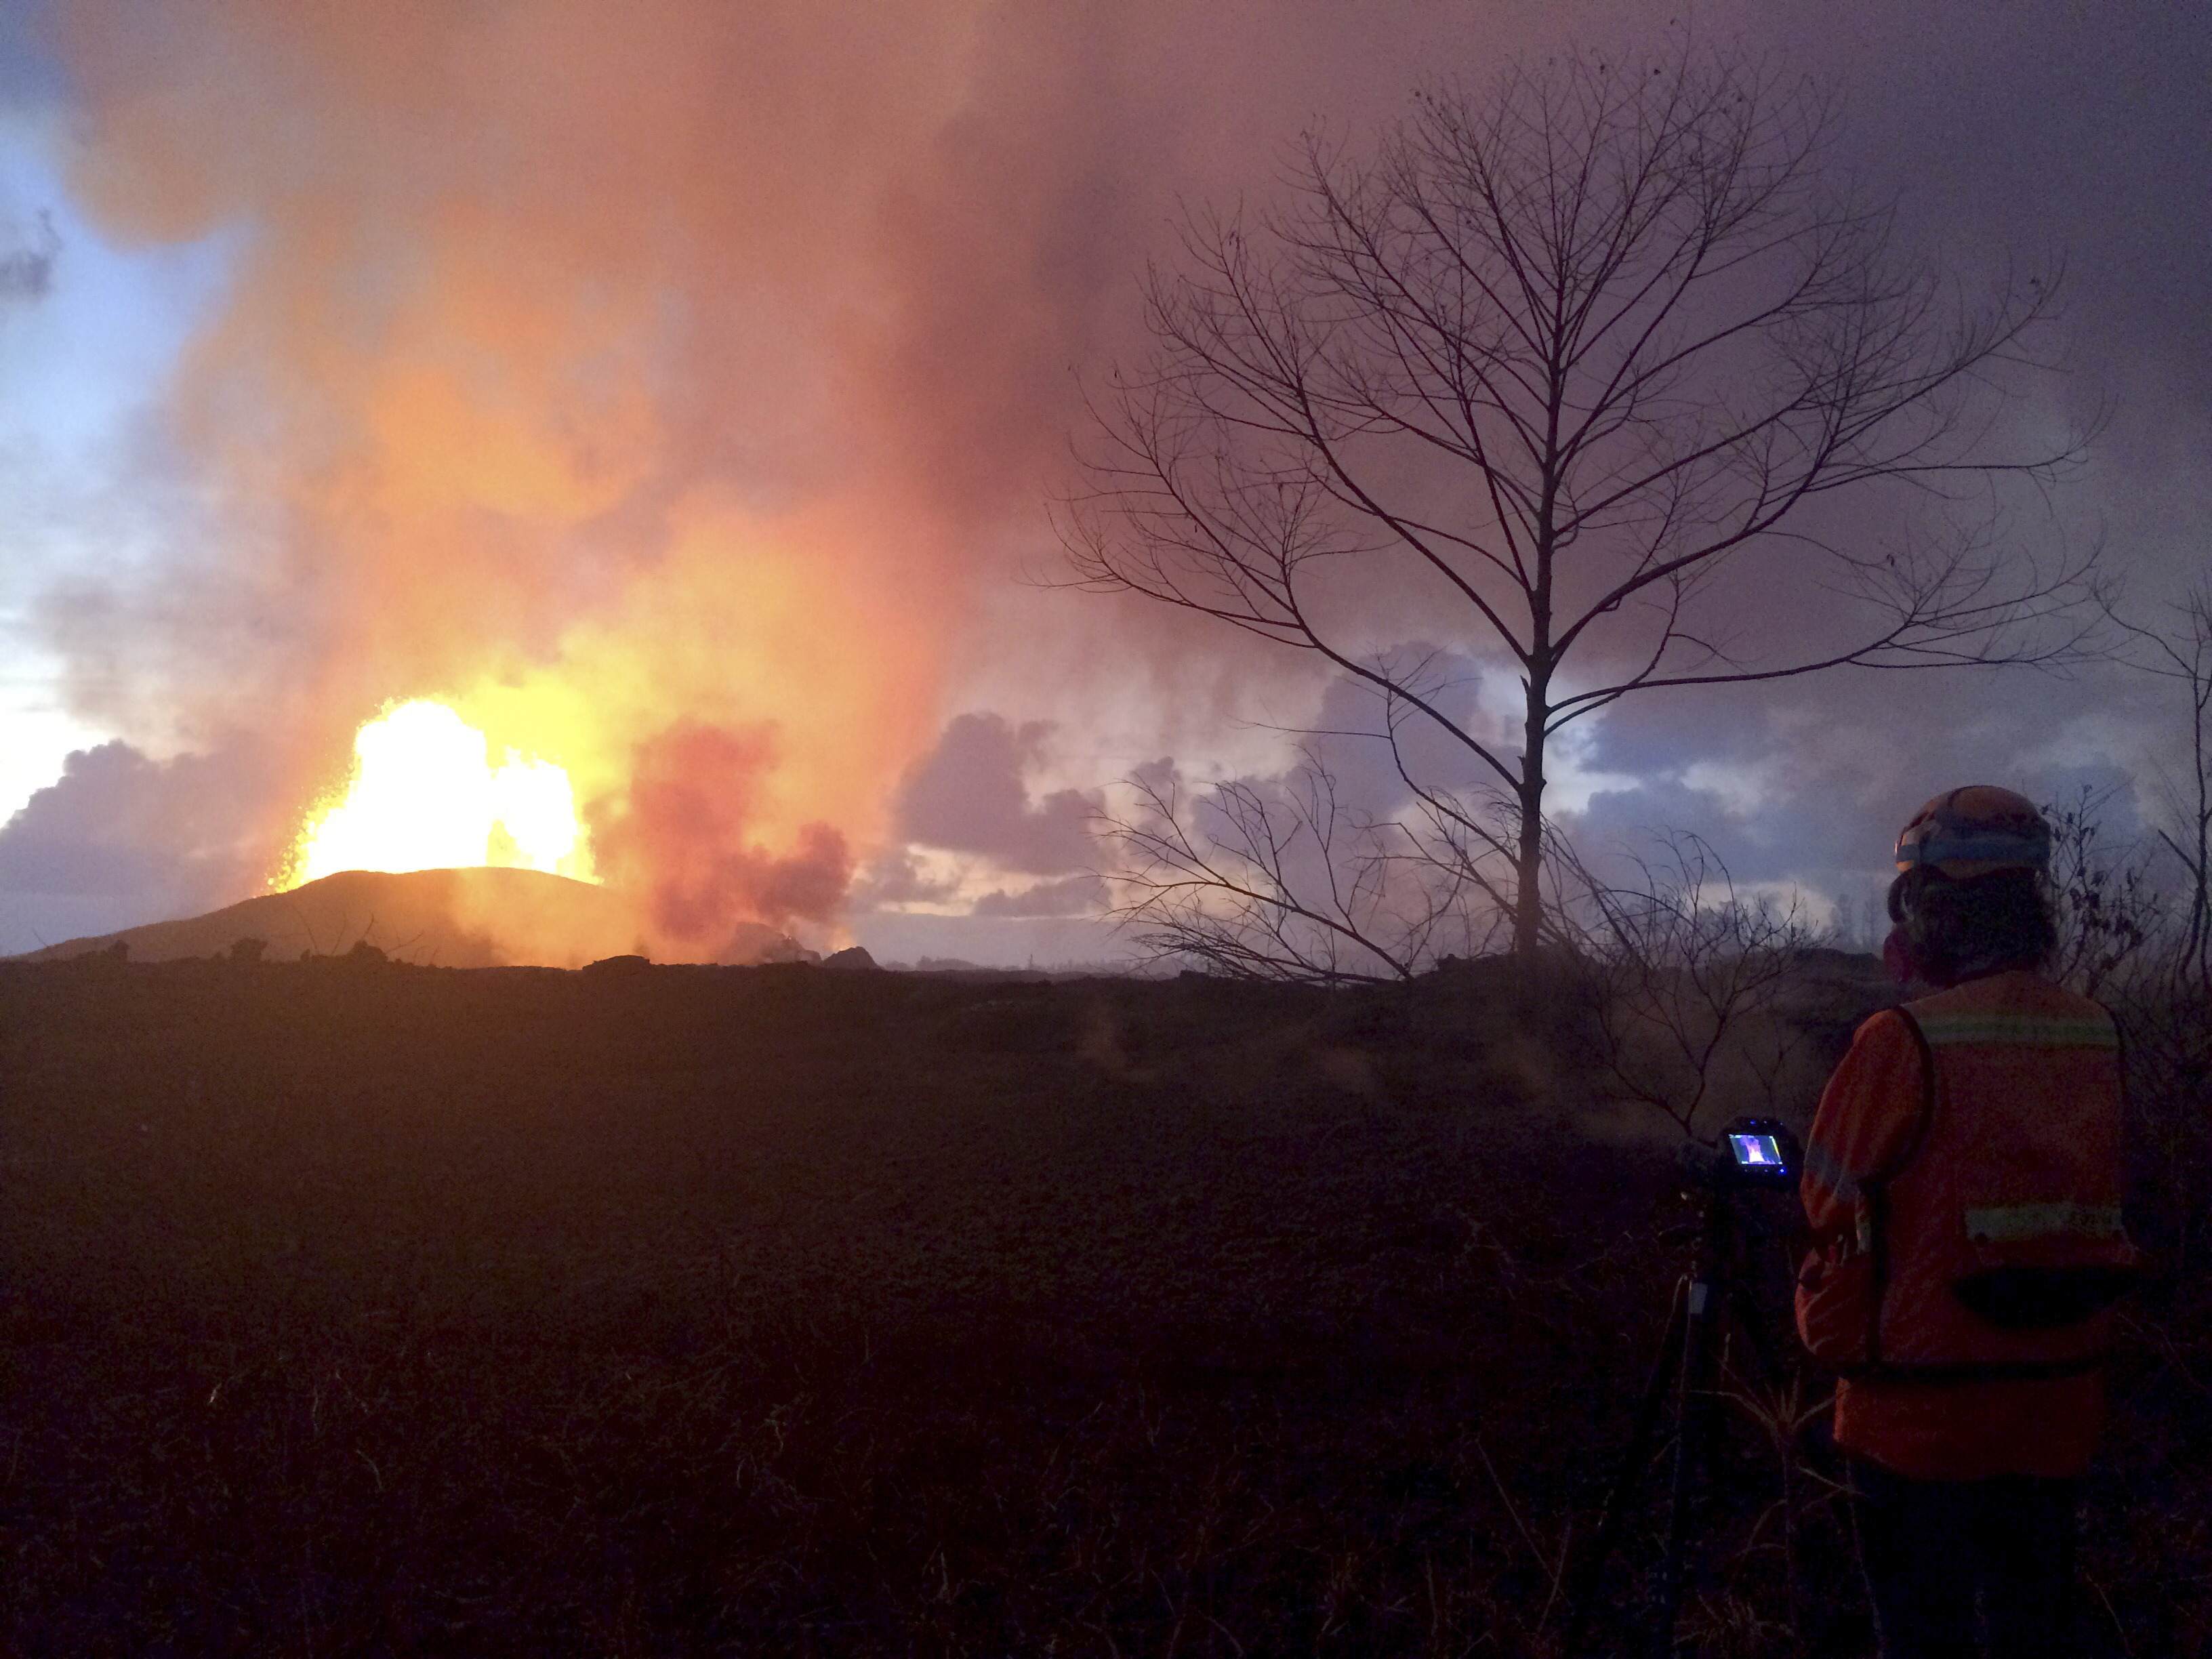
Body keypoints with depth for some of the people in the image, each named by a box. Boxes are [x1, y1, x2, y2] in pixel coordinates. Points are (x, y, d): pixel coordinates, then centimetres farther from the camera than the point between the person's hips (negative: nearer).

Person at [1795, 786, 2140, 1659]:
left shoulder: (1905, 1044, -18)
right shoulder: (2097, 1037, -2)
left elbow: (1832, 1203, -8)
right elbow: (2093, 1209, 5)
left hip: (1922, 1414, -5)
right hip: (2057, 1411, 5)